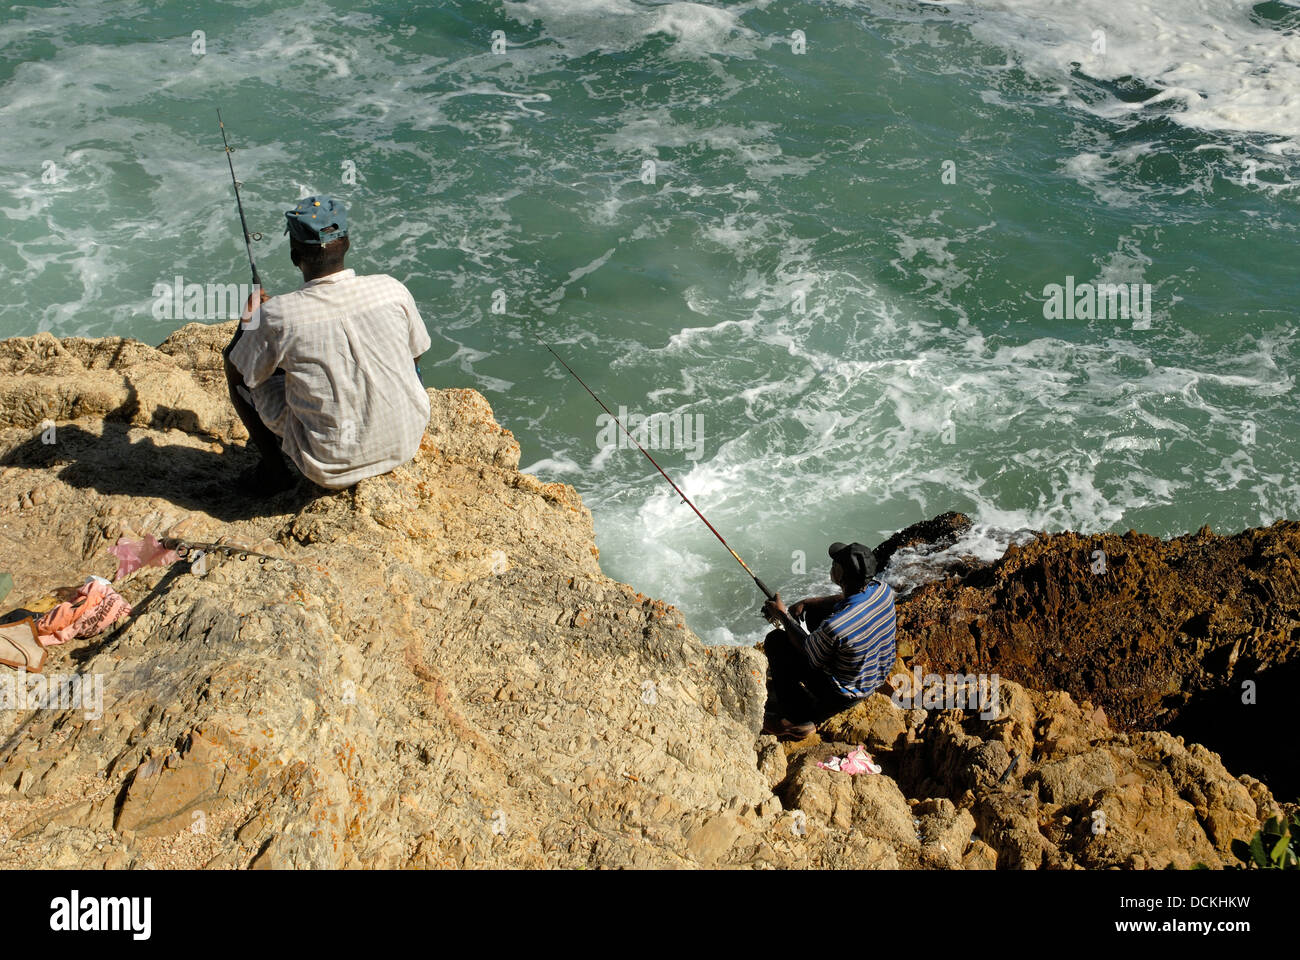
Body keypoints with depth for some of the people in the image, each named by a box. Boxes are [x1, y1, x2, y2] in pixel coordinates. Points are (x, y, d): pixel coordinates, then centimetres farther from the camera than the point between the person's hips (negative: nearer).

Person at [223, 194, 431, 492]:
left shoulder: (278, 315, -19)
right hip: (406, 445, 3)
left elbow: (241, 375, -1)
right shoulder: (391, 290, -11)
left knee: (234, 359, 13)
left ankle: (273, 470, 21)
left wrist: (250, 318, 17)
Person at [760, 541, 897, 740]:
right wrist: (806, 603, 2)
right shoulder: (883, 590, -17)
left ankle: (797, 720, 10)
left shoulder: (834, 626, -37)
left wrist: (783, 615, -5)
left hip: (844, 697, -7)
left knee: (776, 640, 2)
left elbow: (809, 654, -15)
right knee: (815, 608, 18)